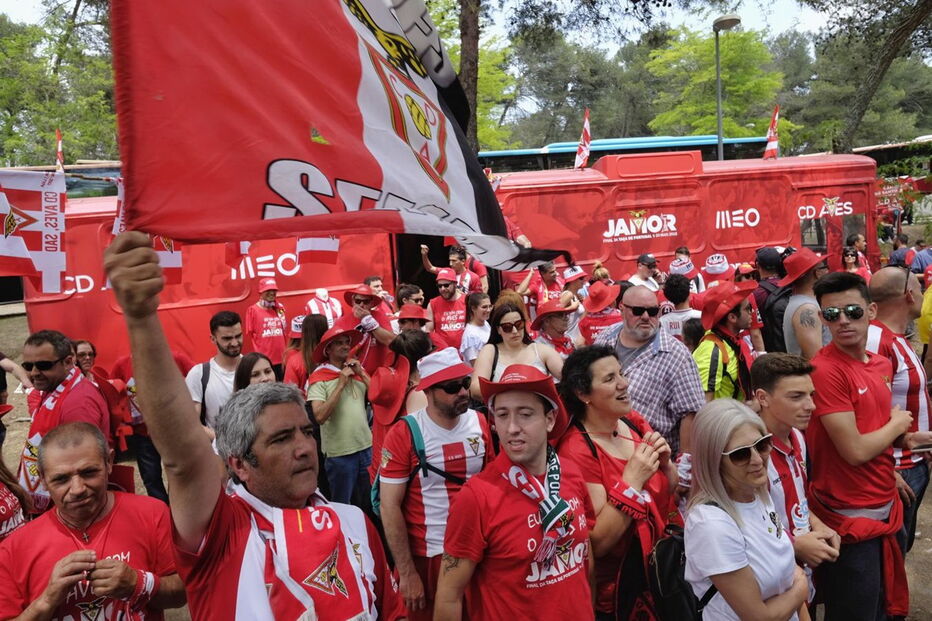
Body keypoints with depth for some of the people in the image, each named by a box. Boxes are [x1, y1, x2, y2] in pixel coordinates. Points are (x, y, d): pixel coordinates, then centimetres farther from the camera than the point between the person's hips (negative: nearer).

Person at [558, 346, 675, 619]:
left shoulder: (635, 423, -5)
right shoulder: (576, 451, -24)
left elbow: (675, 495, 5)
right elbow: (597, 543, -24)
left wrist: (665, 462, -14)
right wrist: (632, 481, -29)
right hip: (617, 589, -6)